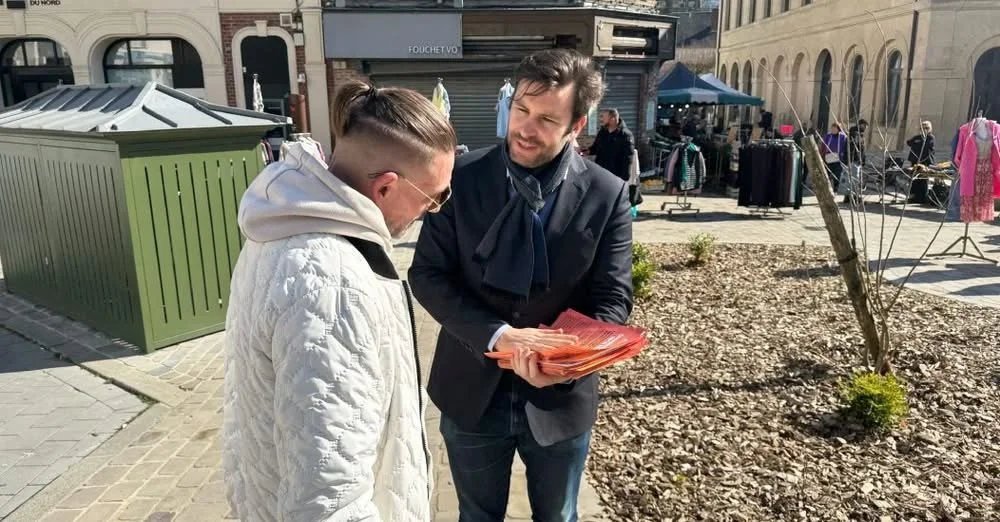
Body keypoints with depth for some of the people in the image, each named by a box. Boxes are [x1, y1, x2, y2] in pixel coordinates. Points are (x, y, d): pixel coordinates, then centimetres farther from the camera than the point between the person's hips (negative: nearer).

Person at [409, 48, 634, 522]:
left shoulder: (607, 196, -10)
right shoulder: (462, 177, -10)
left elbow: (613, 299, -8)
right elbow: (427, 273, -10)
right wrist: (498, 335, -24)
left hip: (561, 397, 0)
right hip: (472, 391, 0)